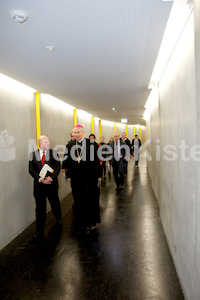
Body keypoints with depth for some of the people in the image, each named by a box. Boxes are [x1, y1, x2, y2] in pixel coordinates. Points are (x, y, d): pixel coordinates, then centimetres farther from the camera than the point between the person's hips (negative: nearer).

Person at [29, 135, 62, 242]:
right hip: (39, 185, 0)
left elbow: (58, 167, -5)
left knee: (55, 203, 17)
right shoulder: (33, 154, 2)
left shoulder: (54, 153, -1)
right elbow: (31, 169, -2)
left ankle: (58, 219, 47)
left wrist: (51, 177, -19)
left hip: (52, 184, 0)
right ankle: (39, 231, 17)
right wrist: (39, 178, -16)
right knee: (40, 208, 5)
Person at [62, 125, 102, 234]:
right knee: (78, 201, 9)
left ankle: (90, 222, 21)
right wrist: (68, 175, 5)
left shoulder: (91, 143, -3)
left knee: (90, 199, 3)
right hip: (76, 178, 3)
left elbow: (96, 159, -2)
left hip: (89, 176, -2)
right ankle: (81, 224, 23)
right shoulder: (70, 145, 4)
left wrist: (98, 174, -2)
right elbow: (67, 160, 7)